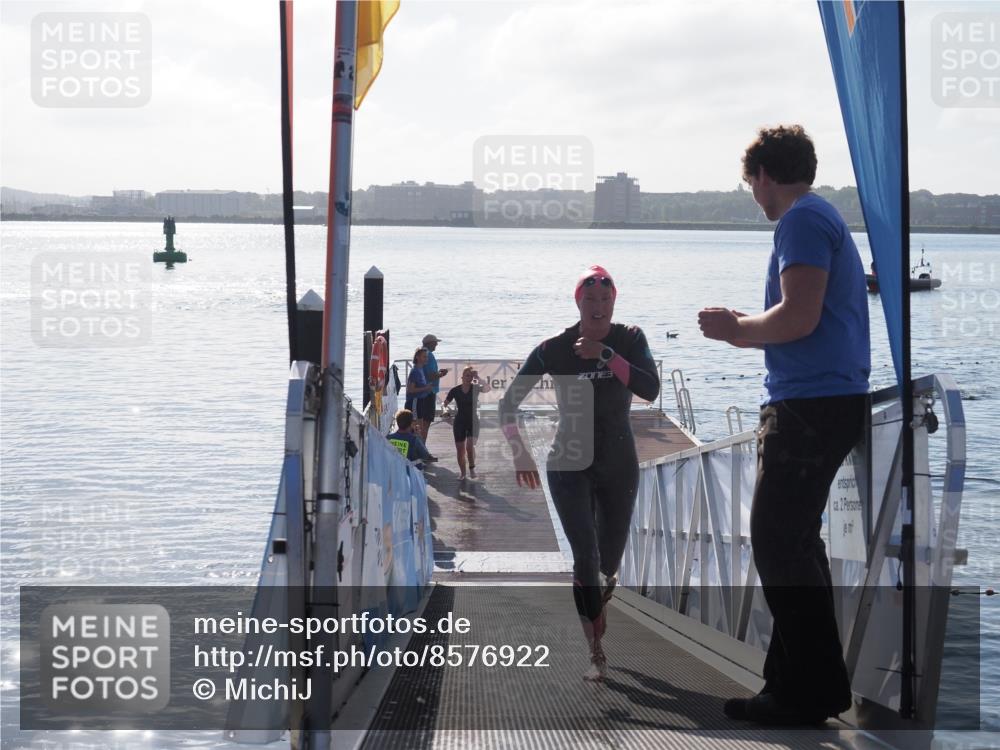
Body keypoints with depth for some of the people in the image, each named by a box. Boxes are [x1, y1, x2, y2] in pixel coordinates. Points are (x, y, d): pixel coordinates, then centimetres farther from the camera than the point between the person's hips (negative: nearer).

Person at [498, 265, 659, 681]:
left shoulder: (629, 340, -6)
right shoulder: (554, 349, -10)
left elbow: (650, 389, -21)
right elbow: (509, 404, -4)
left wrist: (605, 355, -27)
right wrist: (521, 455, -9)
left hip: (618, 465, 2)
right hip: (570, 466, -2)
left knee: (609, 562, 12)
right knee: (586, 555, -16)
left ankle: (592, 610, 45)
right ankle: (597, 652, -9)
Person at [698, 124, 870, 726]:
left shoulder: (802, 220, -11)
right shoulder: (826, 218, 21)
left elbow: (799, 316, -21)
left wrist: (736, 329, -6)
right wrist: (744, 329, 21)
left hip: (810, 404, -11)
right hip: (833, 400, 11)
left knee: (777, 542, -8)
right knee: (795, 541, 15)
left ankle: (810, 691, -6)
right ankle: (806, 681, 20)